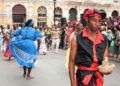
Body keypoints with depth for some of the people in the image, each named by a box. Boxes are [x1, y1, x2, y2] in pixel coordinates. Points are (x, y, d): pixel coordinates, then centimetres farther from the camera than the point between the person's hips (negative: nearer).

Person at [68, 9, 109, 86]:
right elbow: (71, 62, -6)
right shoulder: (77, 38, -9)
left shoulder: (104, 39, 1)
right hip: (82, 76, -4)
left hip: (98, 77, 4)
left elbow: (105, 57, 12)